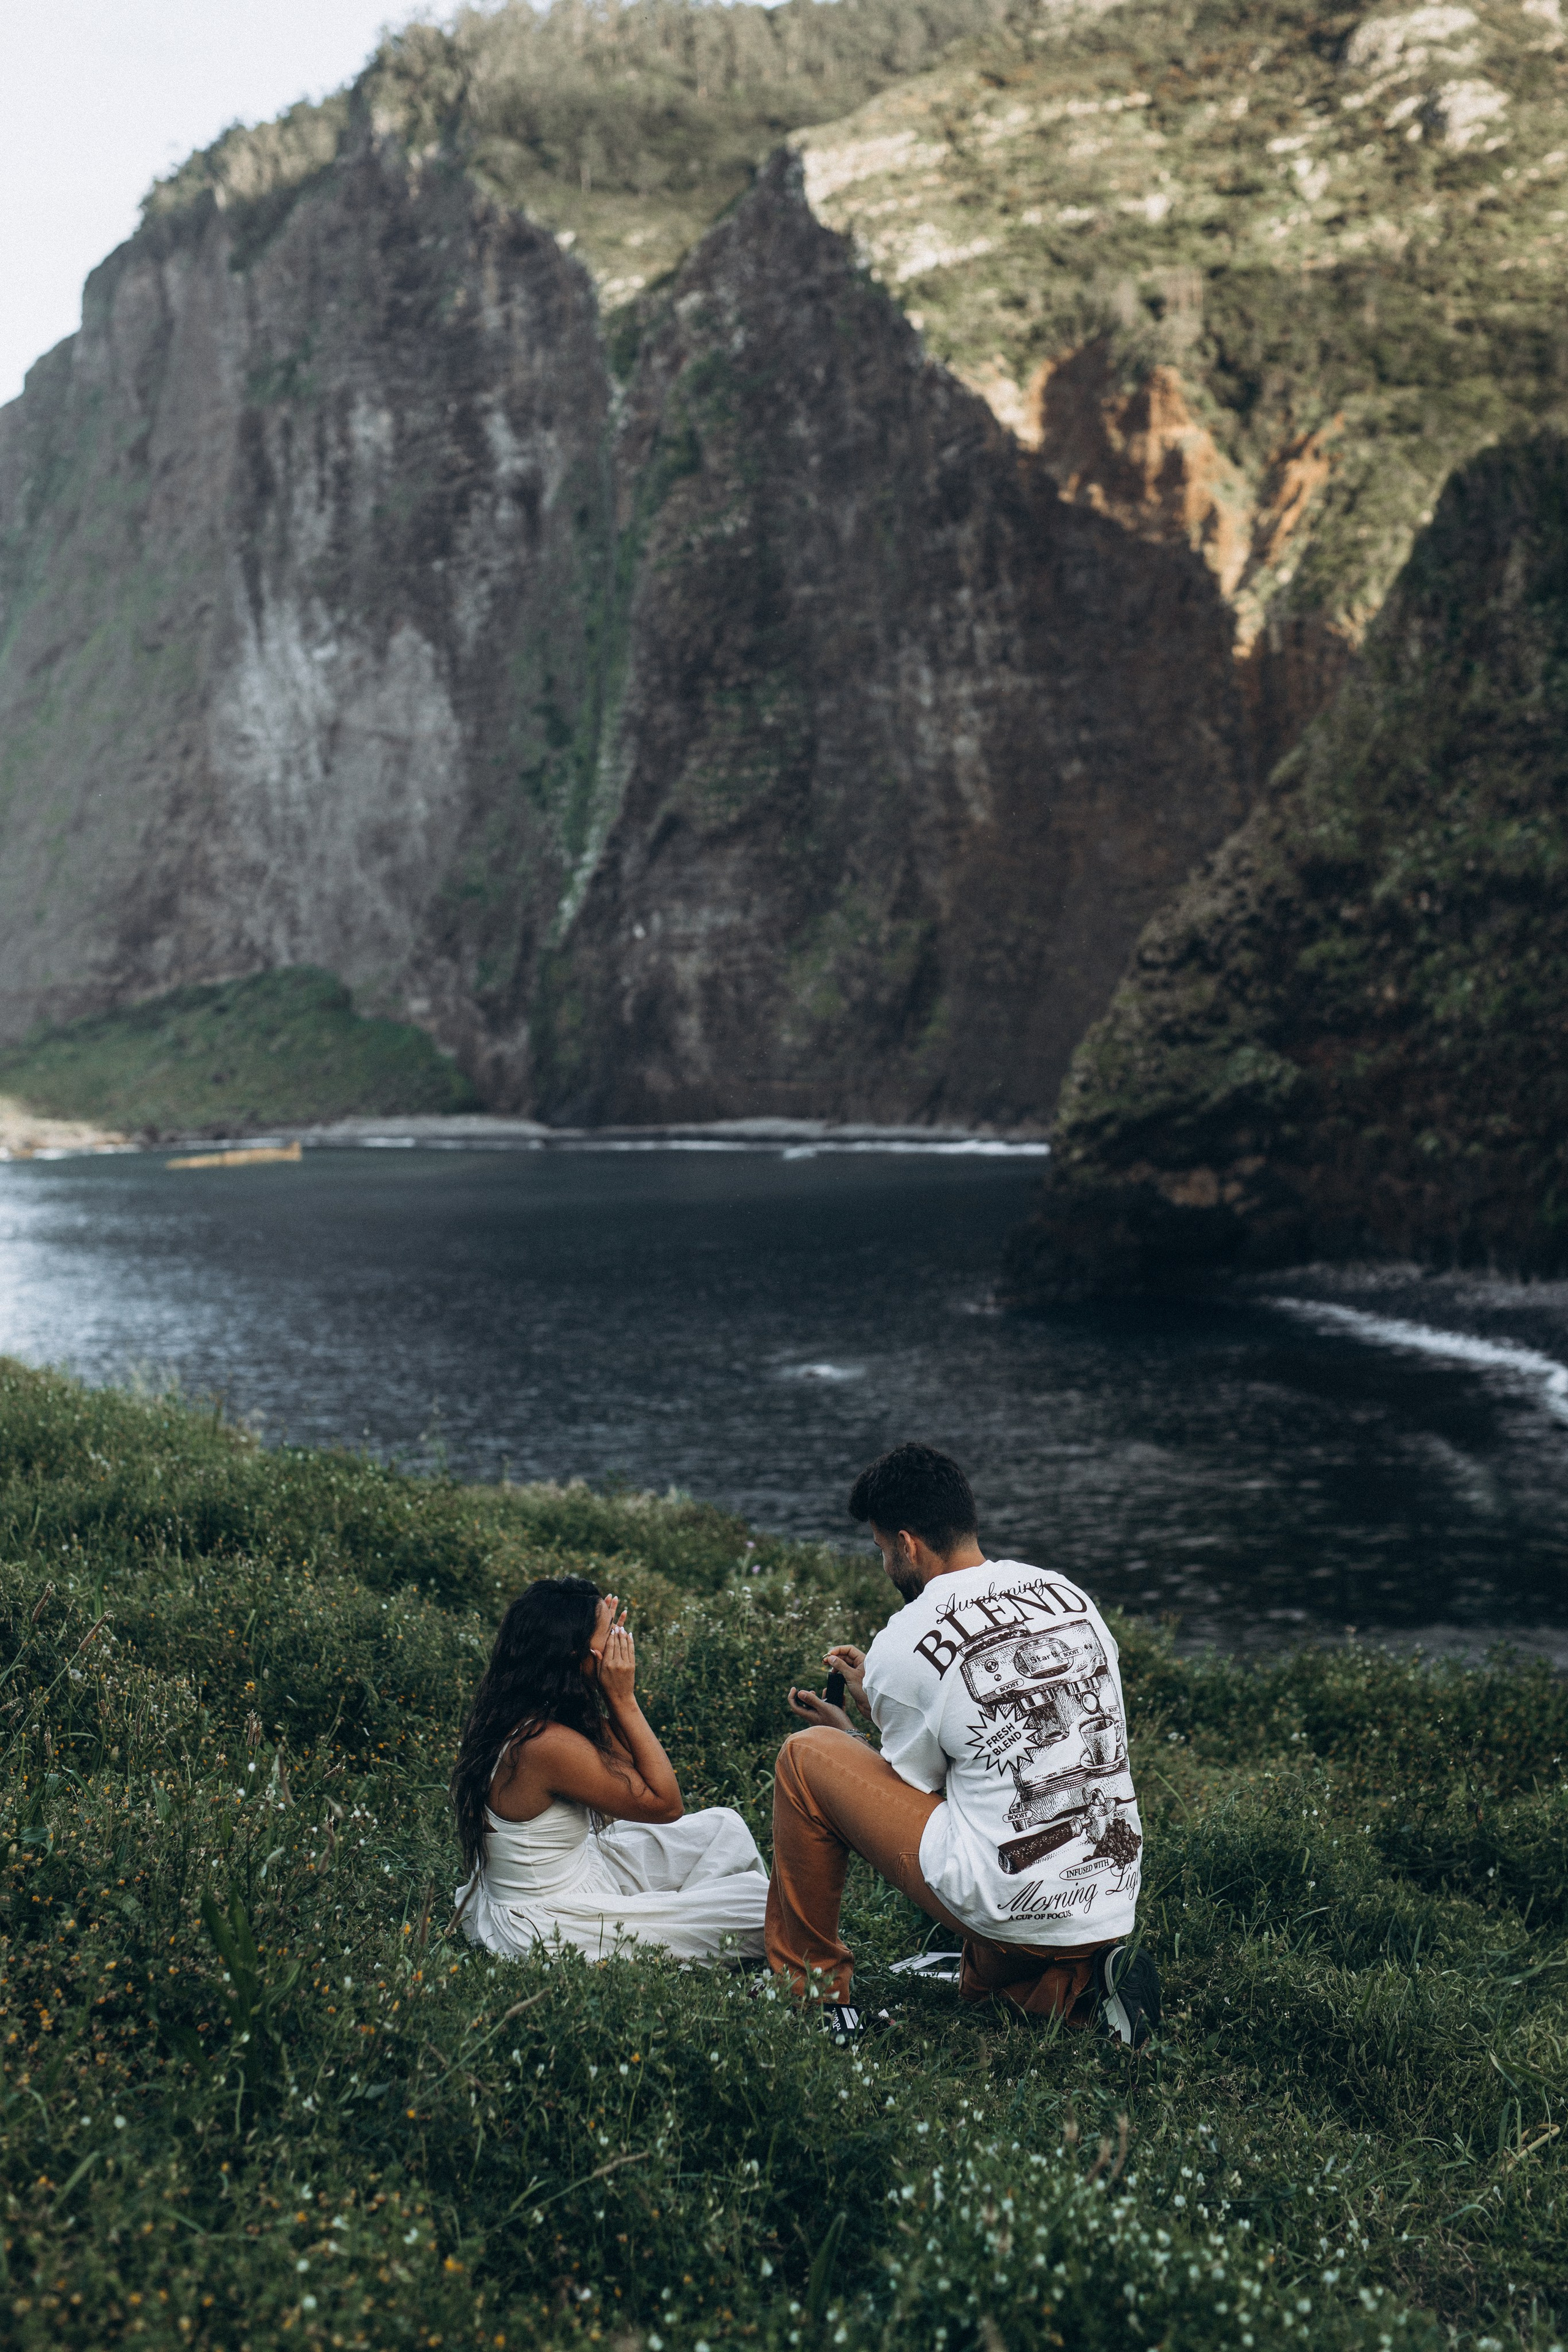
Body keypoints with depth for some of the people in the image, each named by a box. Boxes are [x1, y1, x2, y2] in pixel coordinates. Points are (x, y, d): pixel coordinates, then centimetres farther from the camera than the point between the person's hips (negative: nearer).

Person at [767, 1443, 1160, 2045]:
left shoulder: (904, 1646, -10)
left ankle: (812, 1988, 16)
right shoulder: (1069, 1596, 9)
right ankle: (1084, 1988, 7)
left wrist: (848, 1737, 23)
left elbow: (914, 1788, 3)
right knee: (987, 1978, 40)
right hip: (1113, 1907, 7)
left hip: (1010, 1906, -7)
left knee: (806, 1756, 6)